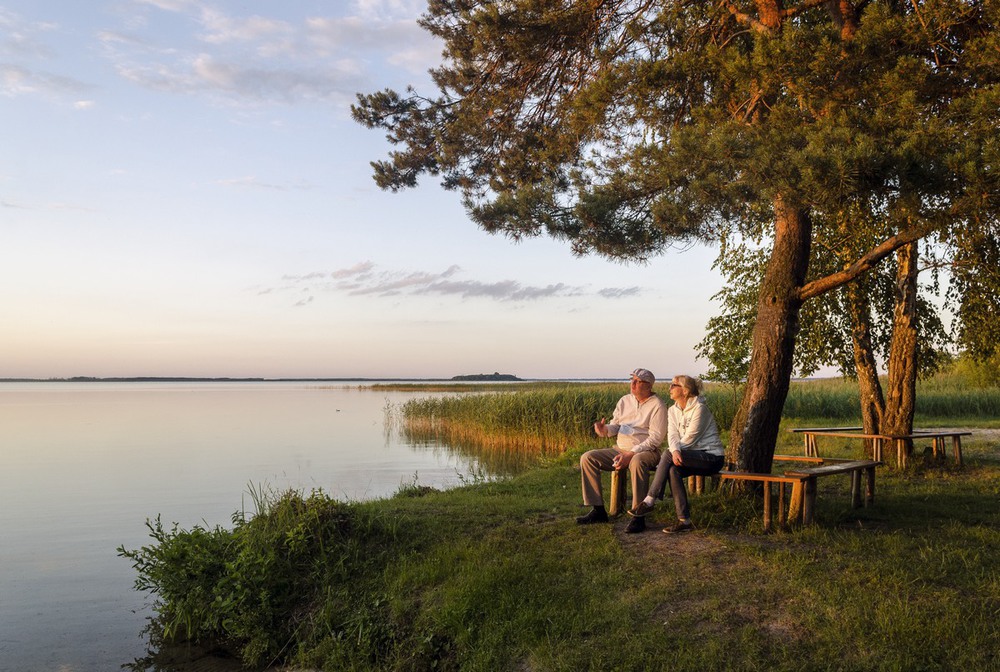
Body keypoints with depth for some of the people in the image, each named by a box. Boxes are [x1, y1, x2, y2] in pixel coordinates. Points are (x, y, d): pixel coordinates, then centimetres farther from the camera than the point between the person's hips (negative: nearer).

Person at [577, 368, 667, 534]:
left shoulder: (657, 406, -7)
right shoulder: (625, 401, 12)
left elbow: (655, 438, -14)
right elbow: (615, 426, 12)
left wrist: (631, 454, -23)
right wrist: (605, 429, -14)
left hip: (646, 451, -6)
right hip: (620, 449, 7)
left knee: (637, 462, -42)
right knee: (587, 458, -12)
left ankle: (639, 516, -34)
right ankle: (598, 510, -11)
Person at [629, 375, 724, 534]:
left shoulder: (700, 408, -14)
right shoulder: (673, 410, 9)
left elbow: (690, 439, -17)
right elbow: (672, 435, -5)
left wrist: (670, 453, -12)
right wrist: (675, 451, -27)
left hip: (712, 456, -6)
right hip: (693, 458, 6)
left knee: (668, 455, -26)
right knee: (673, 470, -26)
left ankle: (649, 501, -23)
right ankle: (684, 520, -23)